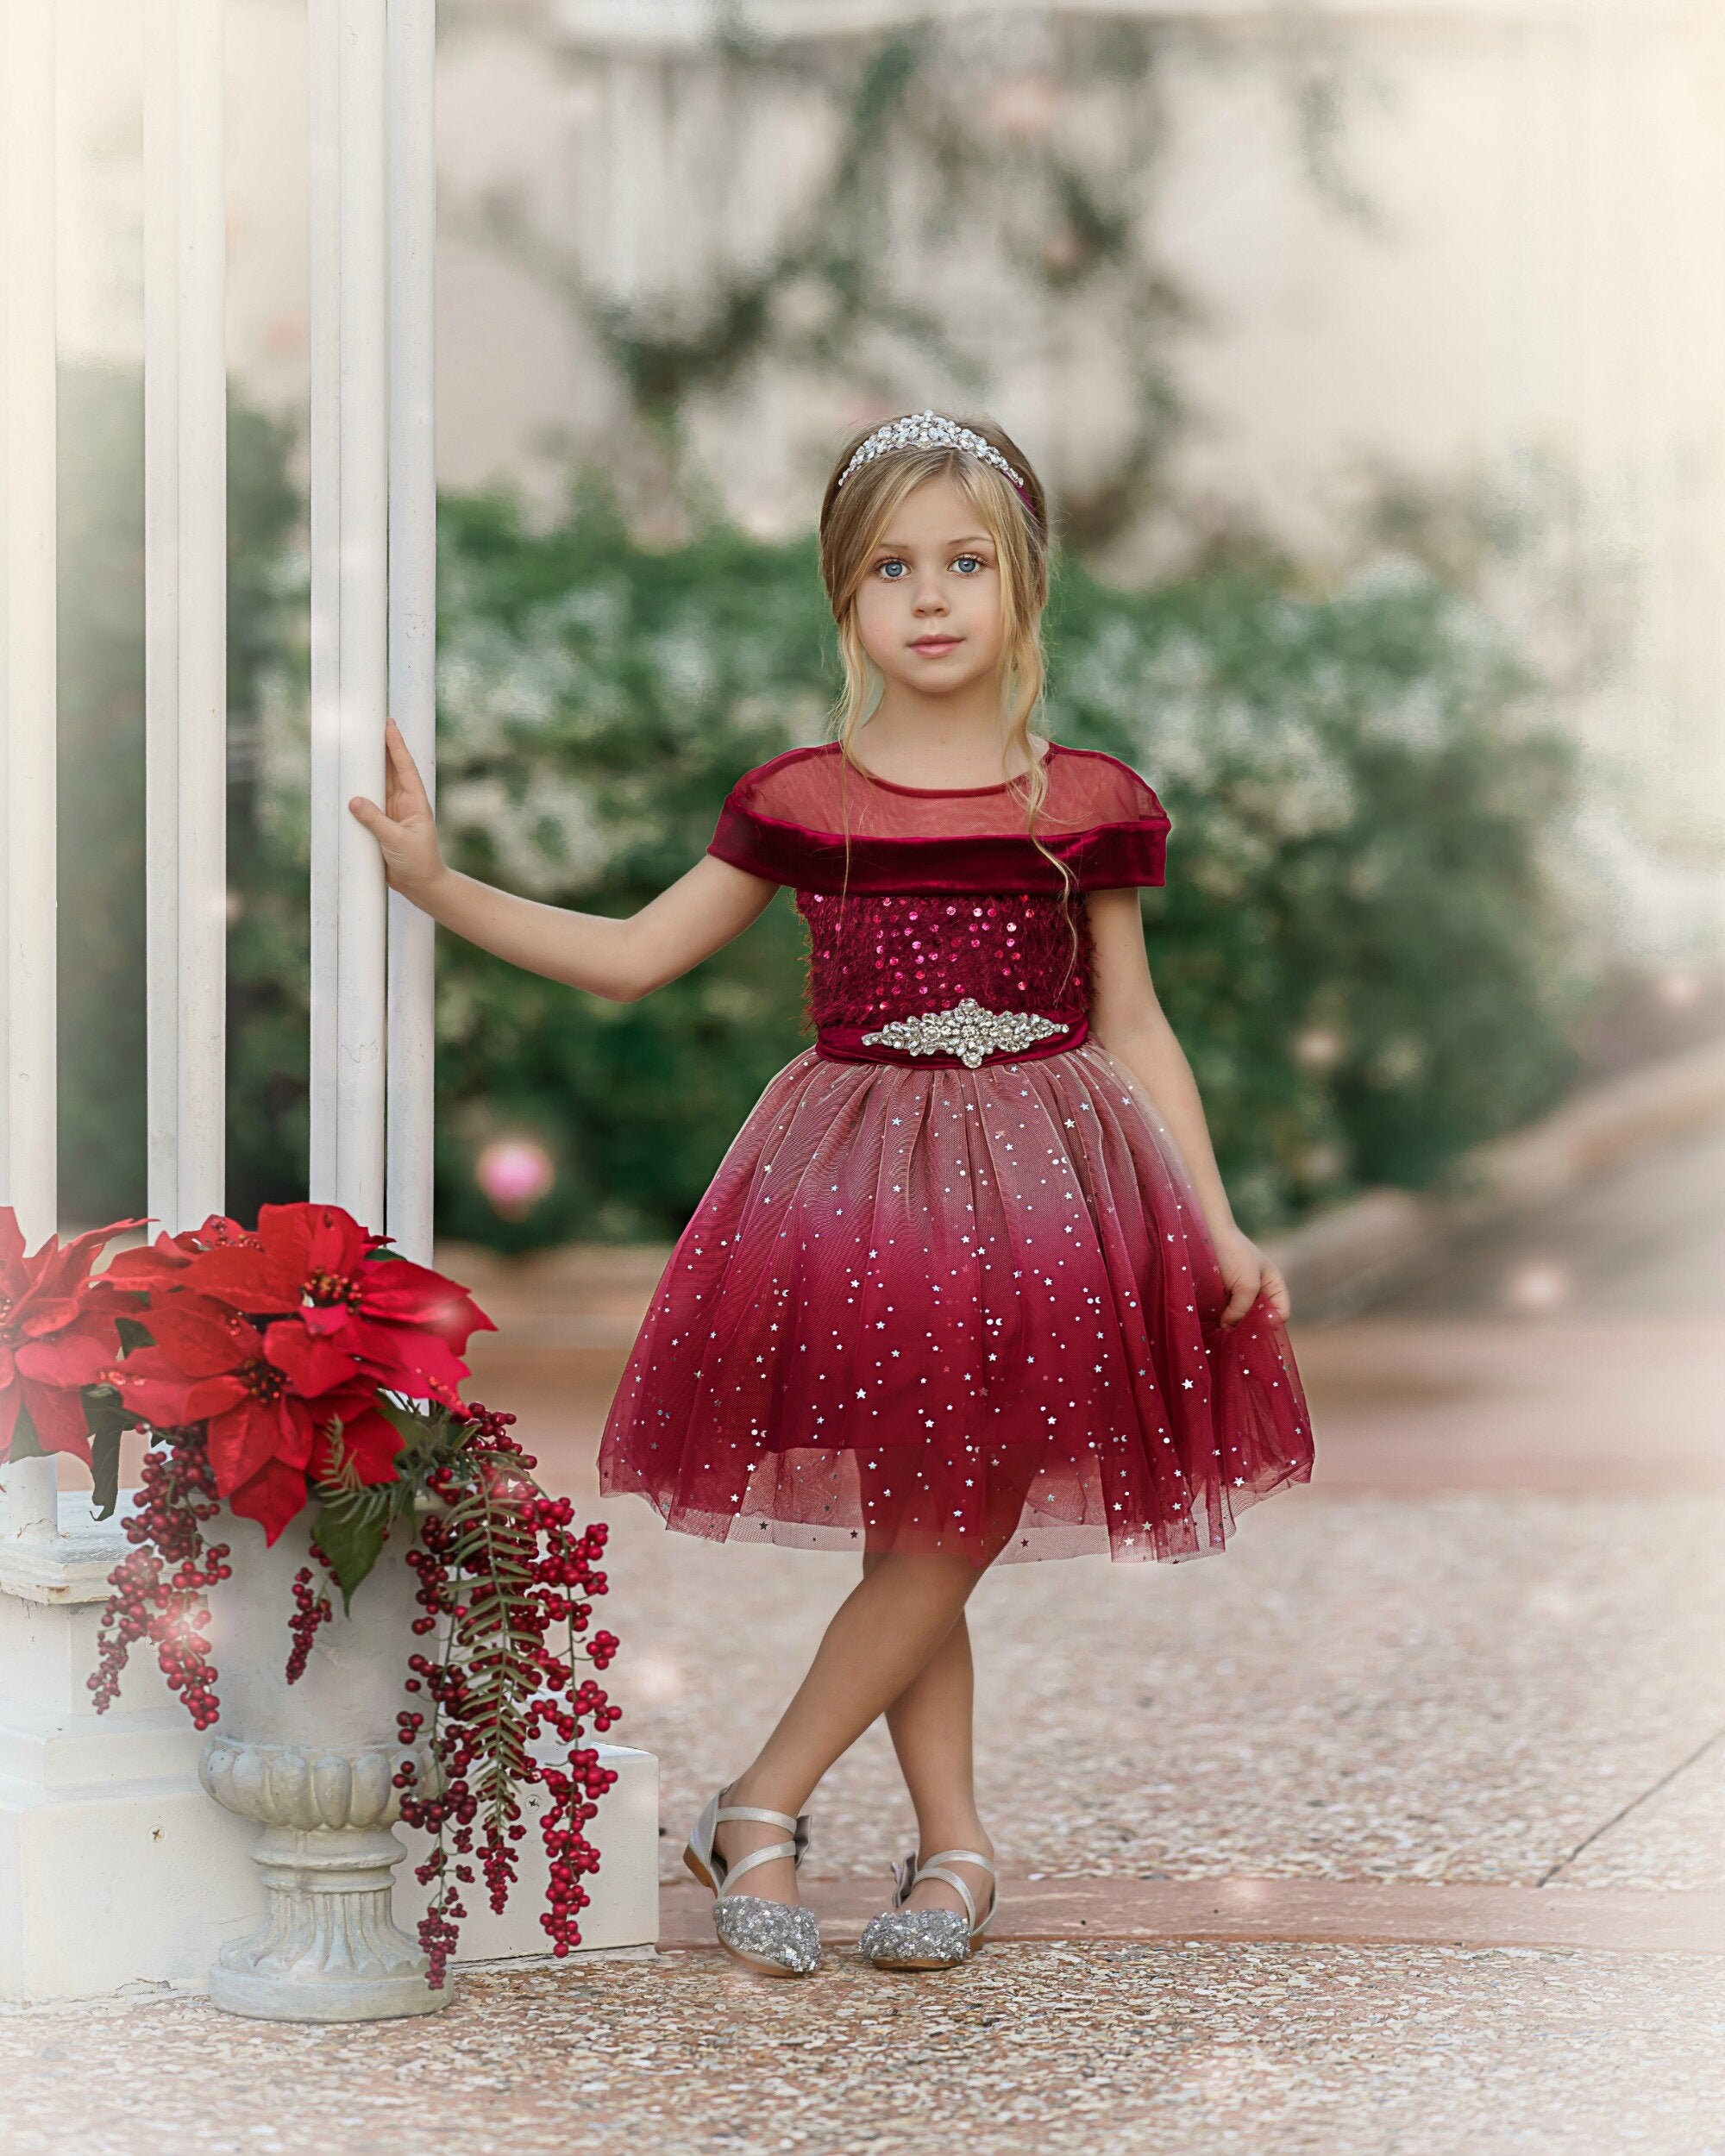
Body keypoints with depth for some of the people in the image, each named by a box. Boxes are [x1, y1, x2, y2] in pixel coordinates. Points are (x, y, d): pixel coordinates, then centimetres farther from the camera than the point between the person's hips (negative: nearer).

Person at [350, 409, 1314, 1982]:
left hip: (1043, 1183, 0)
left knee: (948, 1530, -5)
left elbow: (1134, 1031, 10)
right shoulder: (799, 804, 4)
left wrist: (1219, 1225, 6)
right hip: (859, 1182, 0)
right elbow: (631, 955, 9)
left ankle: (763, 1810, 6)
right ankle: (956, 1847, 14)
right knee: (923, 1535, 3)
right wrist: (436, 883, 1)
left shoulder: (1087, 804, 4)